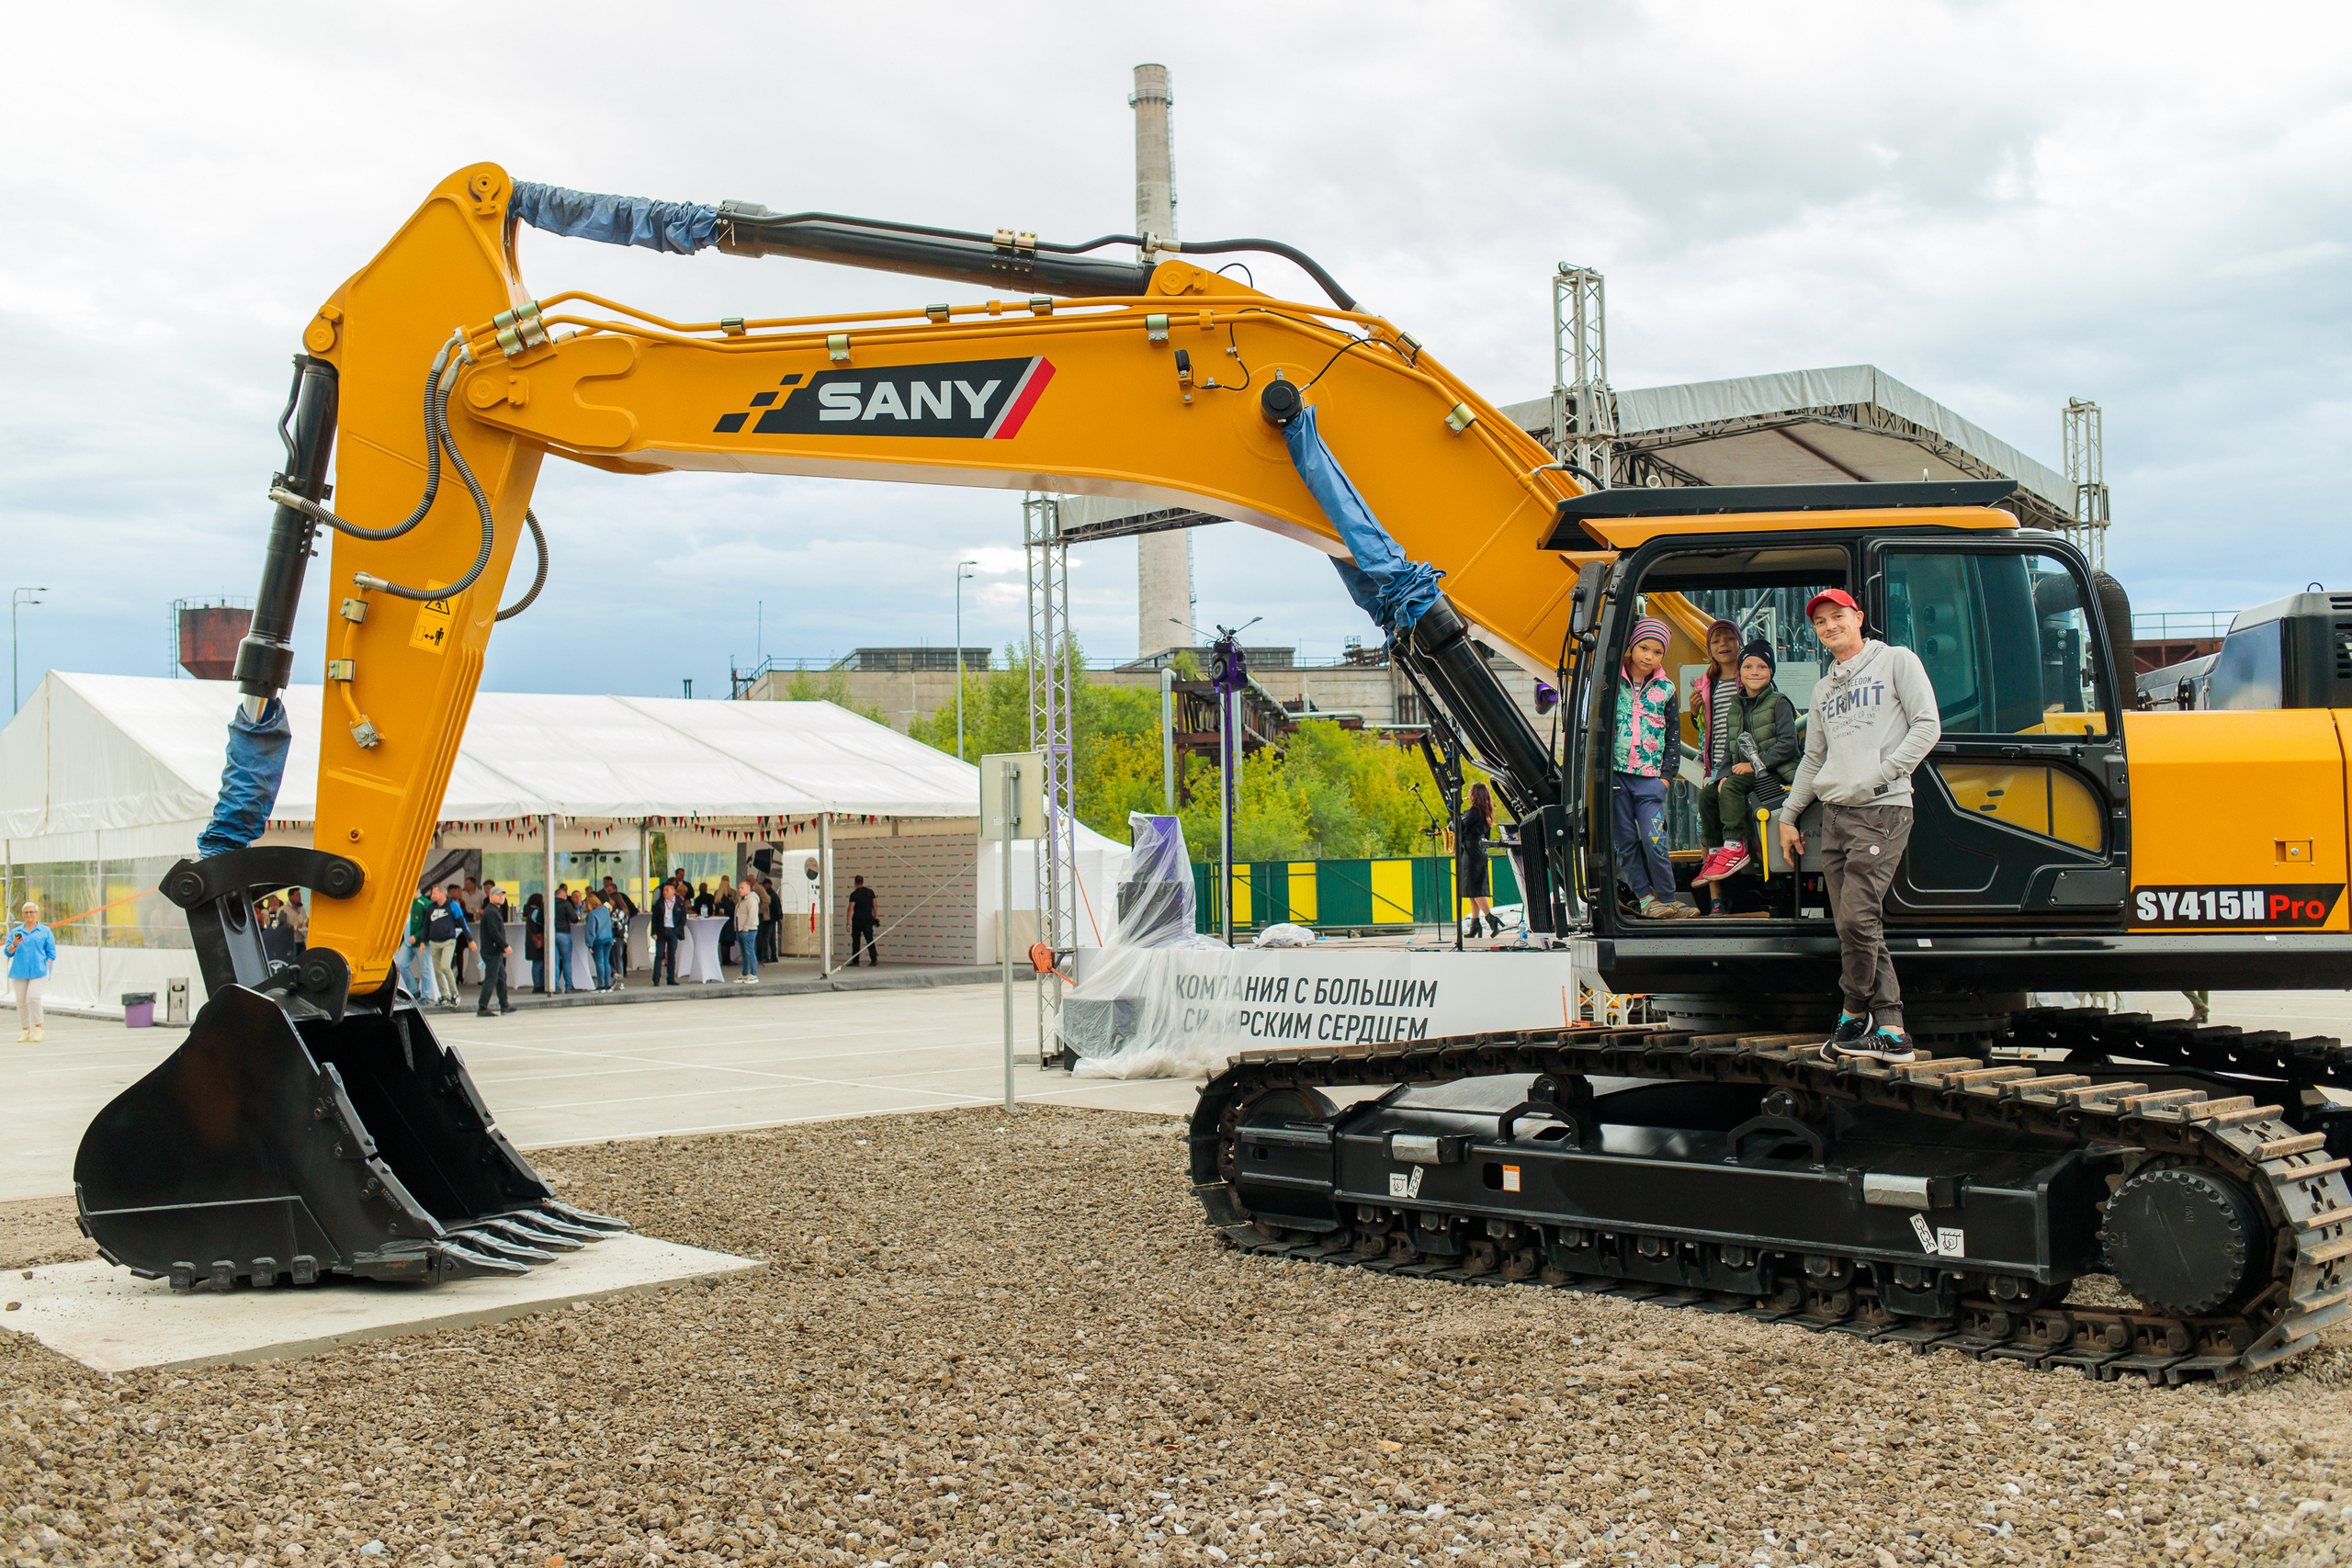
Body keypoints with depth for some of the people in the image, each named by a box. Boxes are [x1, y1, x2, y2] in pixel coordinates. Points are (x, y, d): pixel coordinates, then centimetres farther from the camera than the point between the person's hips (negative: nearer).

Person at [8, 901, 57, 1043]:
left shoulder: (45, 931, 10)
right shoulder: (15, 931, 15)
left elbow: (51, 953, 9)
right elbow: (8, 953, 12)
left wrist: (46, 967, -4)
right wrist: (14, 945, -9)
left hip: (38, 971, -3)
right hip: (19, 971, 3)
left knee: (33, 996, -18)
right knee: (21, 1000, 1)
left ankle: (38, 1028, -6)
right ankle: (25, 1030, 10)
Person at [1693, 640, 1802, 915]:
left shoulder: (1779, 704, -5)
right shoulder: (1735, 709, 15)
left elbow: (1788, 744, -15)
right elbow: (1729, 751, 15)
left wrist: (1755, 765, -18)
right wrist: (1724, 774, -4)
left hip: (1778, 773, -7)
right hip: (1746, 775, 7)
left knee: (1731, 787, -30)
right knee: (1707, 794, -11)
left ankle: (1736, 849, -28)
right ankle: (1714, 854, -7)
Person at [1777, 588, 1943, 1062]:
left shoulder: (1897, 661, 4)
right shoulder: (1824, 689, 24)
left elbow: (1927, 726, -4)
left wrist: (1880, 775, -12)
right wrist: (1788, 815, 22)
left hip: (1882, 810, -7)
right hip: (1834, 814, 7)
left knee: (1857, 918, -15)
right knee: (1854, 926, 1)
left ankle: (1855, 1012, 3)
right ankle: (1890, 1031, 3)